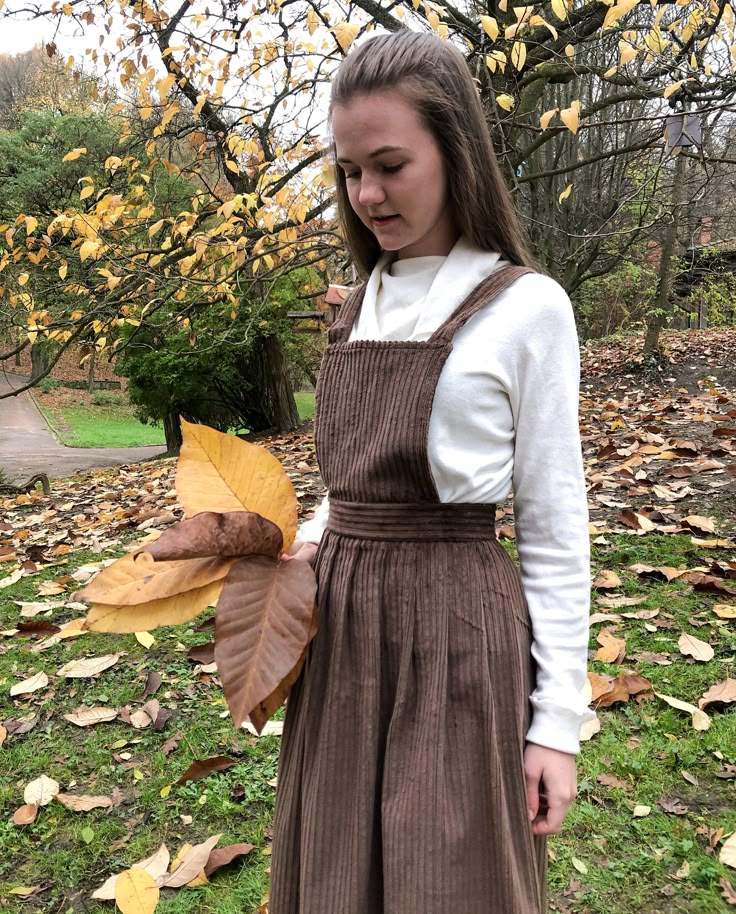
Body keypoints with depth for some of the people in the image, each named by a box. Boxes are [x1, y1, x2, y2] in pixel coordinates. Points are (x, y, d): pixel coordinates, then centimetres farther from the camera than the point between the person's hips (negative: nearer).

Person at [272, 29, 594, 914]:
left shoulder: (525, 308, -7)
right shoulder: (359, 310, 9)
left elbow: (554, 528, -7)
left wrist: (558, 721, -8)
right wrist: (304, 545, -2)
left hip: (456, 629, -5)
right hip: (340, 621, 6)